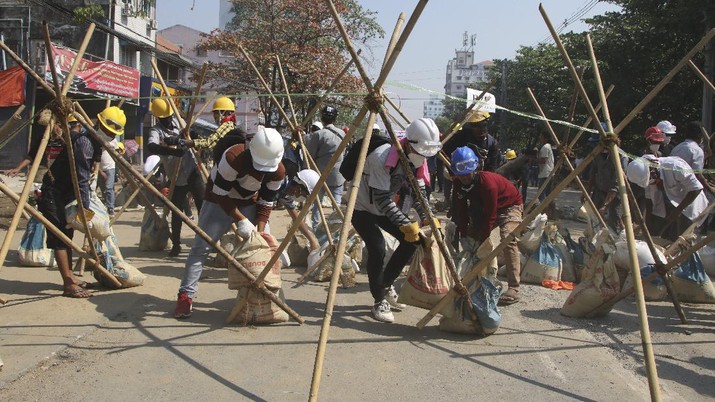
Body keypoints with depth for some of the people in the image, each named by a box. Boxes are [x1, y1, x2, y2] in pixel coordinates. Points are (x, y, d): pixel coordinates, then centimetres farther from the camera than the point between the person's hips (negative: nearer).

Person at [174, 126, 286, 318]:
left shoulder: (278, 171, -21)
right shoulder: (233, 158, -36)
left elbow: (266, 204, -10)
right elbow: (220, 195, -28)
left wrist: (260, 231, -19)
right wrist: (241, 220, -29)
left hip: (249, 203, 4)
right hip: (219, 201, -4)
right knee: (201, 247, -10)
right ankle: (185, 296, -3)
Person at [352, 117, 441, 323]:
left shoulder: (416, 160, -9)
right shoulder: (382, 158, -32)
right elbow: (382, 199, -34)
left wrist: (428, 219, -21)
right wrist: (406, 224, -38)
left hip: (384, 207, 8)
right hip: (362, 207, -8)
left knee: (412, 238, -2)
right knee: (377, 248, -23)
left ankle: (386, 285, 15)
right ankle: (379, 302, -7)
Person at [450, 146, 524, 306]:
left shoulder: (487, 182, -36)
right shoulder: (459, 184, -14)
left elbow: (490, 216, -32)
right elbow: (461, 212, -8)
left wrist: (482, 241, -28)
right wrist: (464, 236, -15)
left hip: (510, 206, -8)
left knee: (508, 239, -29)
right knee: (470, 238, 4)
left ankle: (513, 289, -32)